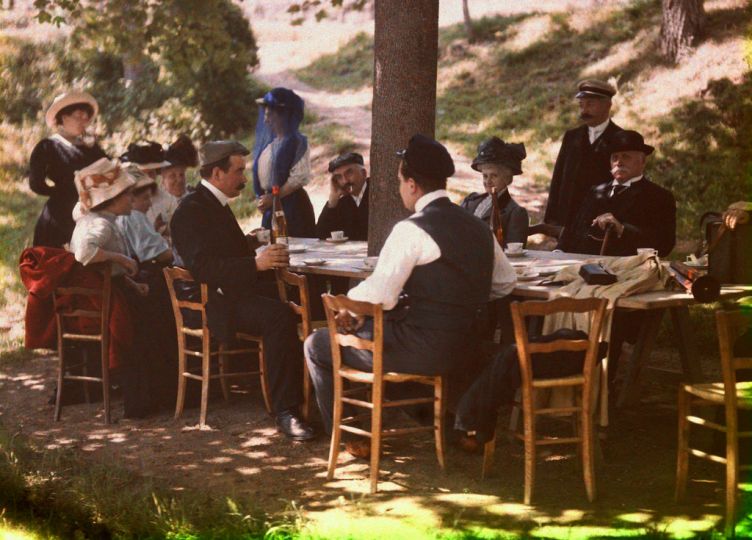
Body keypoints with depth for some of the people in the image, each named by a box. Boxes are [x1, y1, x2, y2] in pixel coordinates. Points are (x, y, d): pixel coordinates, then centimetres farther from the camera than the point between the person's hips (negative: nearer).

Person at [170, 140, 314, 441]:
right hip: (215, 303, -10)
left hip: (233, 294, 10)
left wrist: (266, 256, 6)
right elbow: (203, 268, -22)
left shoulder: (216, 205, 22)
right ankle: (285, 413, -31)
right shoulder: (191, 211, -10)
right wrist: (256, 263, -29)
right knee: (279, 316, -32)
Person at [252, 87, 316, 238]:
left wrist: (273, 197, -13)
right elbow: (261, 174, 16)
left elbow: (299, 178, -16)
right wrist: (262, 198, 1)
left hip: (292, 204, -7)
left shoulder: (297, 142, -9)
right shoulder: (268, 142, 13)